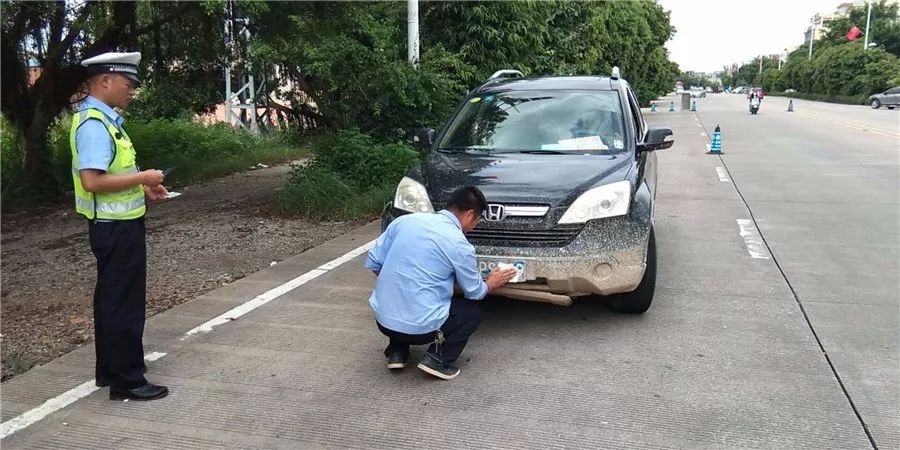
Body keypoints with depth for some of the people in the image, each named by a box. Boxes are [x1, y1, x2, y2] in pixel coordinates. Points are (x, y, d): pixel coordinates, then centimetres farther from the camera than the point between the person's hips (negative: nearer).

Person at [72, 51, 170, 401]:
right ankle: (126, 382, 9)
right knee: (125, 304, -1)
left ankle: (110, 370, 31)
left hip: (118, 225, 10)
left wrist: (143, 189, 10)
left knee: (111, 300, 18)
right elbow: (92, 181, -29)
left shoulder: (104, 120, 11)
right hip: (116, 228, -10)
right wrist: (142, 177, -19)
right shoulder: (94, 124, -20)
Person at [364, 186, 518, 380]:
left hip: (383, 320, 5)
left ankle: (397, 351, 19)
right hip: (420, 328, -5)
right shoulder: (459, 244, -8)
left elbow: (372, 263, 9)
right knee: (473, 312, 20)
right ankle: (439, 358, 1)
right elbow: (475, 292, 7)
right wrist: (491, 283, 29)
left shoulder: (405, 220, 3)